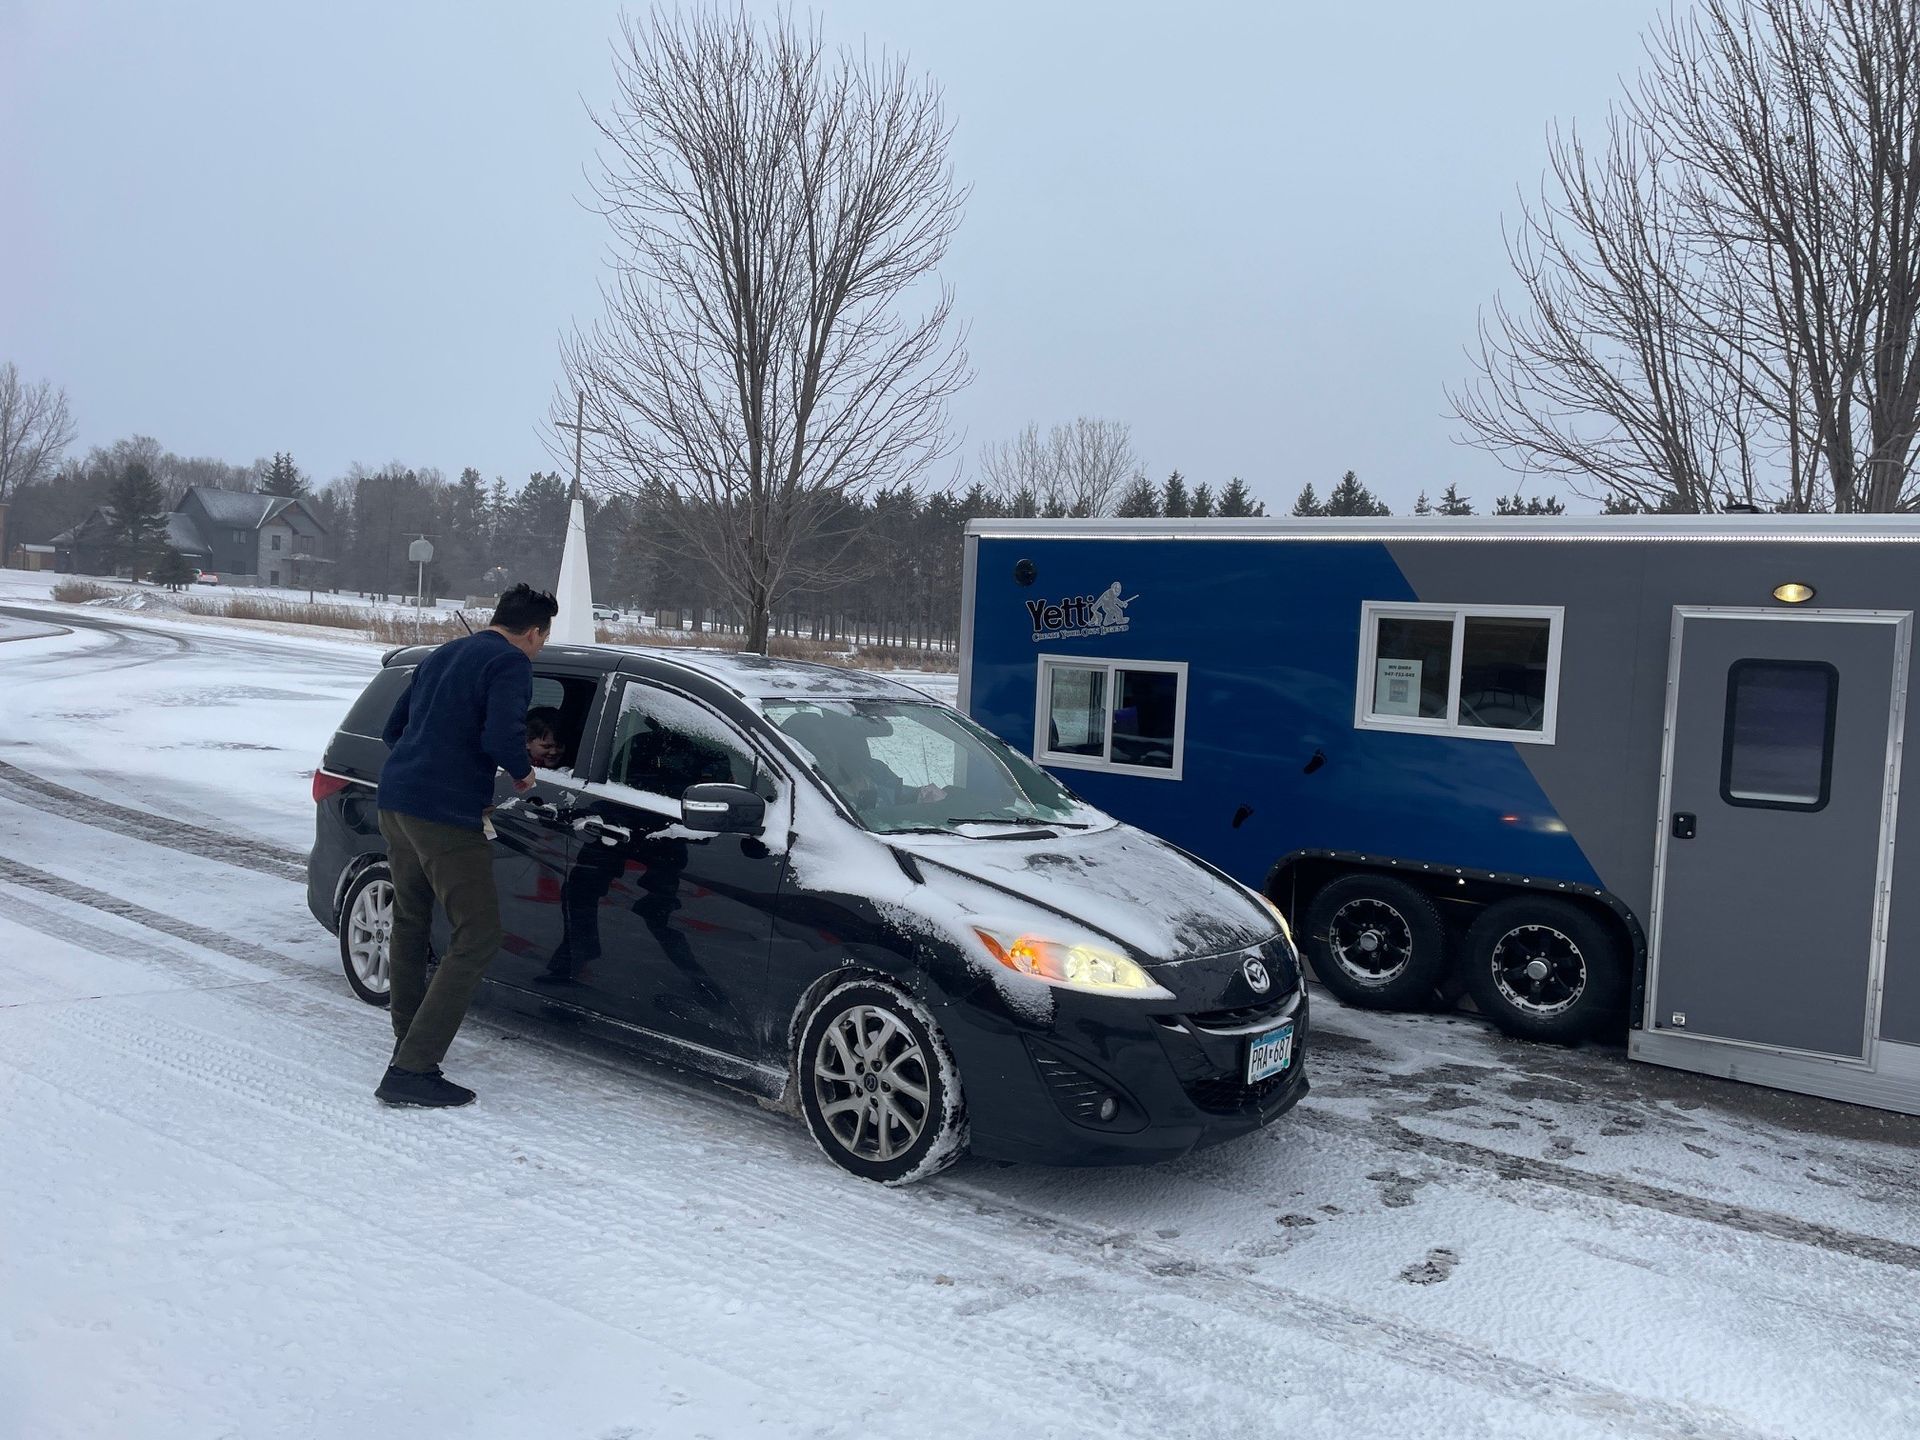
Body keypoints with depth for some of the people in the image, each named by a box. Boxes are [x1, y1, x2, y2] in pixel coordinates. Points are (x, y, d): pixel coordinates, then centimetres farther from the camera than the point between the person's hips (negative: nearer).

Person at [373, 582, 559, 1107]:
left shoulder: (443, 655, 21)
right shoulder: (511, 662, -6)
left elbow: (393, 728, 27)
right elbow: (501, 736, -22)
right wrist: (523, 772, -3)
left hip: (394, 803, 9)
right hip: (445, 816, -9)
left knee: (410, 922, 24)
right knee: (476, 938, -5)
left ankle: (408, 1041, 39)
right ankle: (412, 1069, -10)